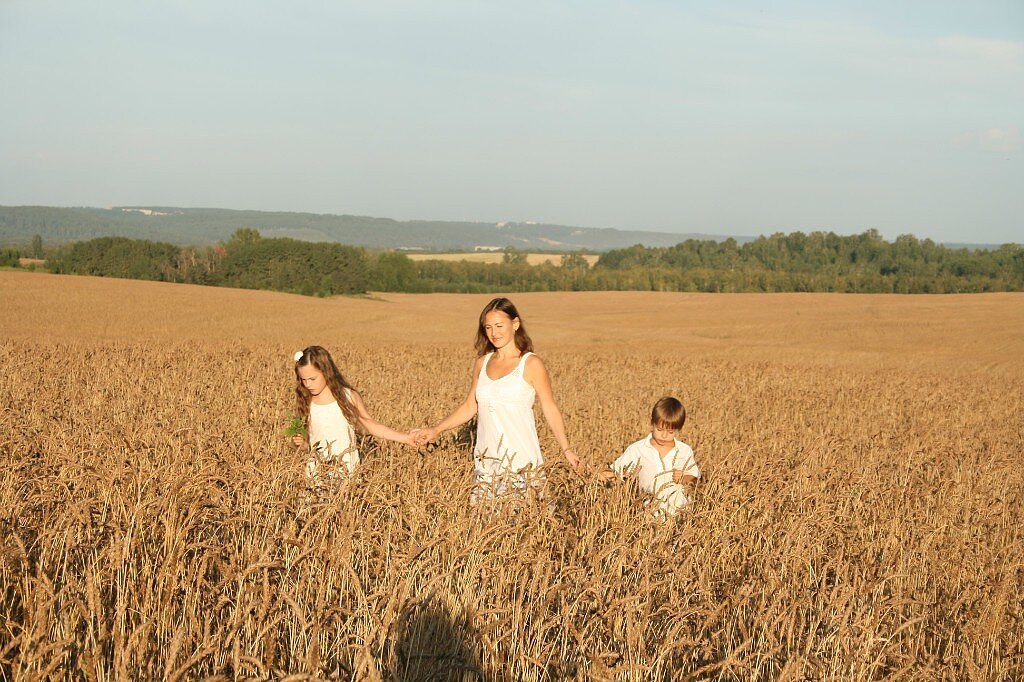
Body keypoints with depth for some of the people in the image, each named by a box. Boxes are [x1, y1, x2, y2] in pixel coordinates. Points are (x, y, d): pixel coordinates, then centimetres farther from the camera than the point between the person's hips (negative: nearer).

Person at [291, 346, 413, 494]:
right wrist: (302, 442, -10)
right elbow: (311, 438, 13)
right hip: (318, 473, 1)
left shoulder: (349, 397, -2)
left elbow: (371, 425, 6)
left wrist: (406, 438, 2)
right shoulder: (306, 403, 2)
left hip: (348, 470, -1)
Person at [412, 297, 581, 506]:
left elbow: (550, 410, -3)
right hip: (486, 460, 5)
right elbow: (470, 407, 16)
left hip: (521, 459, -4)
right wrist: (436, 430, 9)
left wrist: (566, 449, -11)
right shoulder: (482, 363, 11)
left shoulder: (531, 365, -3)